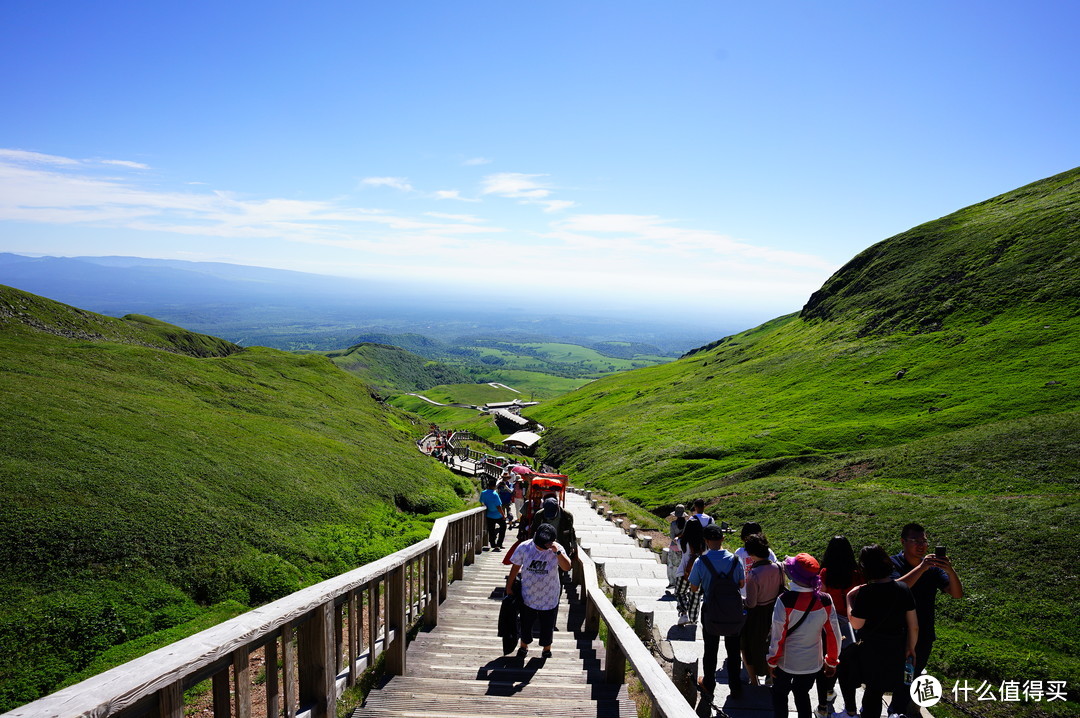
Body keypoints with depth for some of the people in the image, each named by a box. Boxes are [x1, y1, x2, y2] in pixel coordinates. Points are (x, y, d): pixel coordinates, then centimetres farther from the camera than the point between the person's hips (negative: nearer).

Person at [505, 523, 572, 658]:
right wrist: (509, 587, 2)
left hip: (549, 598, -1)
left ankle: (547, 649, 45)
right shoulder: (524, 547, -17)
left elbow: (567, 567, -29)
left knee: (547, 626, 18)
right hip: (528, 595, 1)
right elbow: (515, 567, -5)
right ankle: (523, 646, 47)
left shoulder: (557, 549, -18)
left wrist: (557, 552, -41)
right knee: (525, 623, 20)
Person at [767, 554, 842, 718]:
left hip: (786, 661, -3)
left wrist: (772, 661, -4)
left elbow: (778, 635, -18)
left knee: (779, 694, 21)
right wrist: (832, 661, 9)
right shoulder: (825, 601, -15)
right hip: (812, 662, 3)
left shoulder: (785, 600, -25)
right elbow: (834, 635, -6)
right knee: (802, 694, 26)